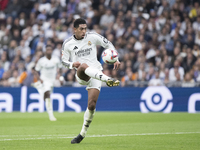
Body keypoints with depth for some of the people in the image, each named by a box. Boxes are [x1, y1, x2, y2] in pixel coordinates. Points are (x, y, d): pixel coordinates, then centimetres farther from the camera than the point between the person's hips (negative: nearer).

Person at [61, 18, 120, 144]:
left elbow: (108, 44, 9)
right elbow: (64, 61, 11)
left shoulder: (92, 37, 1)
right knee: (84, 66, -39)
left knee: (91, 105, -10)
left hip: (96, 74, 1)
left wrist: (116, 60, -2)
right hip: (81, 76, -1)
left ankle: (83, 134, 7)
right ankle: (108, 80, -59)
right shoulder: (67, 44, 4)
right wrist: (72, 64, -12)